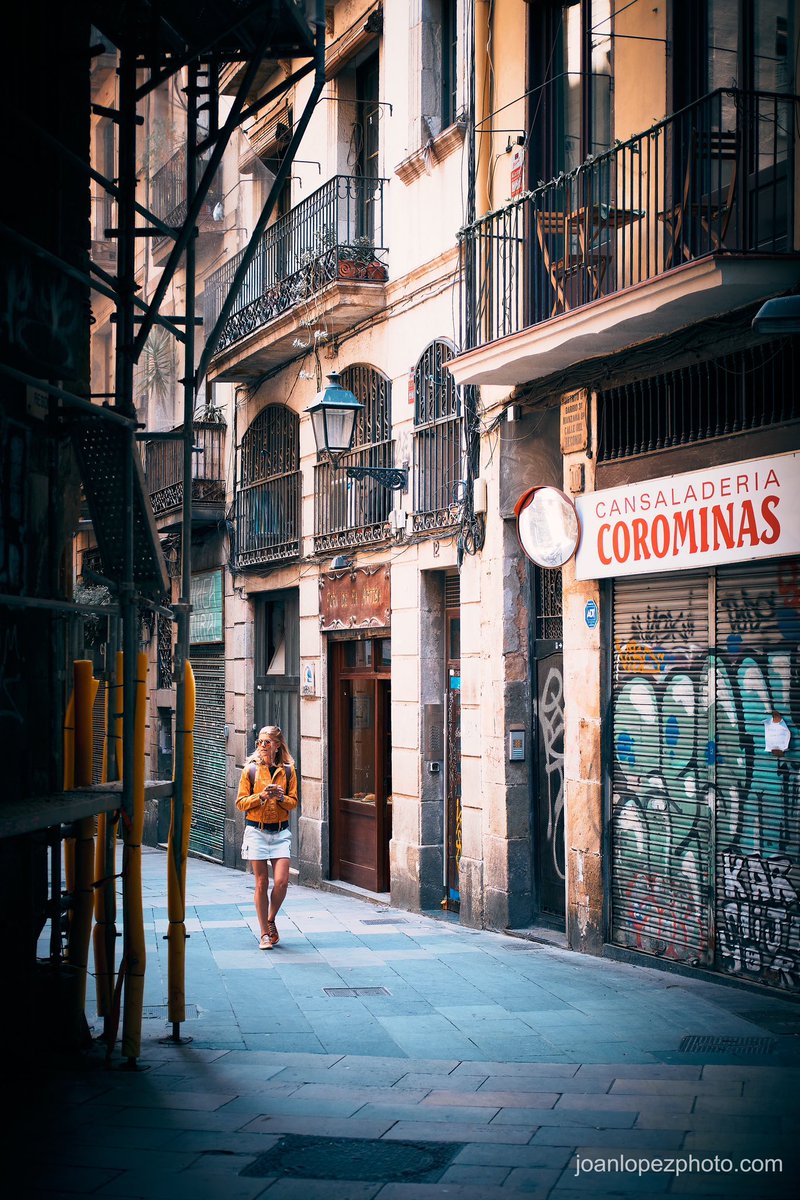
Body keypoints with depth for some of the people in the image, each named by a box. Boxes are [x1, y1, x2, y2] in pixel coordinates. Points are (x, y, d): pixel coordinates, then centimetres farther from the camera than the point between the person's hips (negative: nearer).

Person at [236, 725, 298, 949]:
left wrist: (281, 797, -14)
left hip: (280, 832, 1)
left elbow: (293, 802, 6)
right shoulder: (251, 769, 0)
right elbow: (241, 802, 0)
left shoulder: (288, 771, 3)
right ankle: (265, 933, 10)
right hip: (256, 831, -1)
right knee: (261, 884, 1)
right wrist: (261, 796, -15)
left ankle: (271, 920, 16)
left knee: (281, 881, -10)